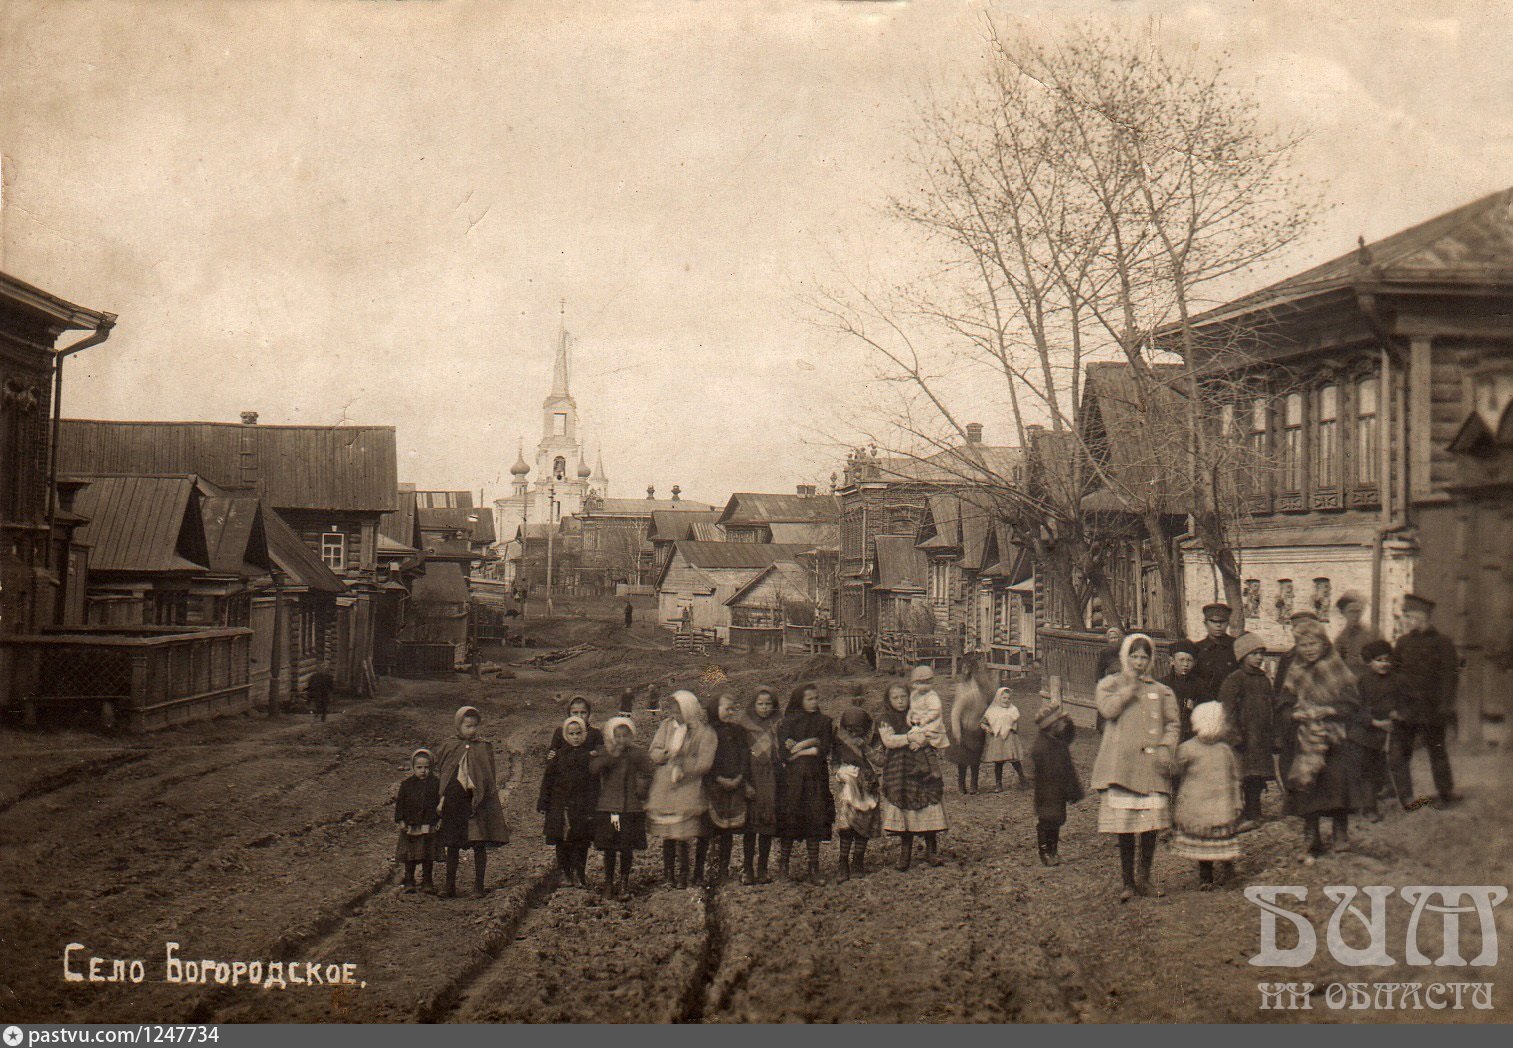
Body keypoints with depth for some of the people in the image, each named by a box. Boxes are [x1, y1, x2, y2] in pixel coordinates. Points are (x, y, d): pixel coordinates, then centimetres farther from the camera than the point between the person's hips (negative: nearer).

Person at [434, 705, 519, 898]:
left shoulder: (485, 748, 4)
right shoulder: (447, 748, 6)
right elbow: (437, 774, 12)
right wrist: (440, 799, 6)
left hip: (478, 801, -1)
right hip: (453, 801, 1)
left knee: (479, 845, -2)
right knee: (452, 845, 7)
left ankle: (479, 885, 6)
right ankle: (450, 885, 17)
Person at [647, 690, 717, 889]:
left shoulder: (704, 732, -2)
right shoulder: (667, 725, 11)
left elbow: (705, 762, -8)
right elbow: (654, 752, 5)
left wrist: (683, 767, -19)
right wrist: (669, 755, -15)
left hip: (687, 789, -4)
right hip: (663, 788, 4)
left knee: (681, 836, -8)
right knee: (667, 836, 5)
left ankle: (681, 877, 2)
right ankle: (668, 875, 14)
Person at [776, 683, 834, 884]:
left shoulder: (824, 722, 10)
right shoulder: (789, 722, 4)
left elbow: (824, 750, -2)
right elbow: (784, 751, -6)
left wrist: (798, 749, -6)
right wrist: (810, 743, -6)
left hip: (816, 778, 2)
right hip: (791, 779, -2)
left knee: (814, 822, -1)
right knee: (790, 821, -3)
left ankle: (814, 869, 3)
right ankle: (783, 865, 5)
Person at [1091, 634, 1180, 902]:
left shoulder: (1162, 691, 17)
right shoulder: (1109, 685, 11)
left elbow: (1173, 723, 11)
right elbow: (1108, 709, -9)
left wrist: (1166, 747, -5)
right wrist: (1130, 687, -6)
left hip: (1152, 765, 2)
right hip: (1120, 765, -2)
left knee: (1151, 825, -1)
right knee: (1124, 826, -3)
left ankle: (1144, 878, 14)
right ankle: (1128, 882, 7)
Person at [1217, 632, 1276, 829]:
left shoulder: (1264, 680, 17)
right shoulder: (1234, 680, -6)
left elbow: (1273, 709, 22)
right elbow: (1228, 711, -10)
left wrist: (1274, 736, 18)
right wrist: (1234, 736, -16)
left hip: (1262, 739, 7)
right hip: (1244, 737, -7)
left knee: (1257, 780, 10)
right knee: (1242, 778, -10)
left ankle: (1253, 815, 19)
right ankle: (1239, 816, -8)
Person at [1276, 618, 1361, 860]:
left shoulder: (1337, 670, 4)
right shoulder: (1294, 674, 11)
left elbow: (1353, 703, 1)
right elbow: (1283, 708, 10)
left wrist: (1330, 710, -14)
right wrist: (1295, 714, -10)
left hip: (1334, 739, -2)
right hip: (1304, 739, 2)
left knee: (1336, 783, -10)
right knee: (1306, 787, -3)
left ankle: (1341, 837, 4)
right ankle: (1311, 842, 5)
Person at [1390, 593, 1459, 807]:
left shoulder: (1442, 643, -5)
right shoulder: (1403, 642, 9)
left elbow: (1450, 677, -7)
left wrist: (1445, 707, -14)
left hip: (1431, 710, -4)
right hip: (1405, 708, 4)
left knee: (1436, 751, 8)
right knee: (1399, 753, 0)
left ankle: (1446, 793, 22)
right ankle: (1404, 797, 6)